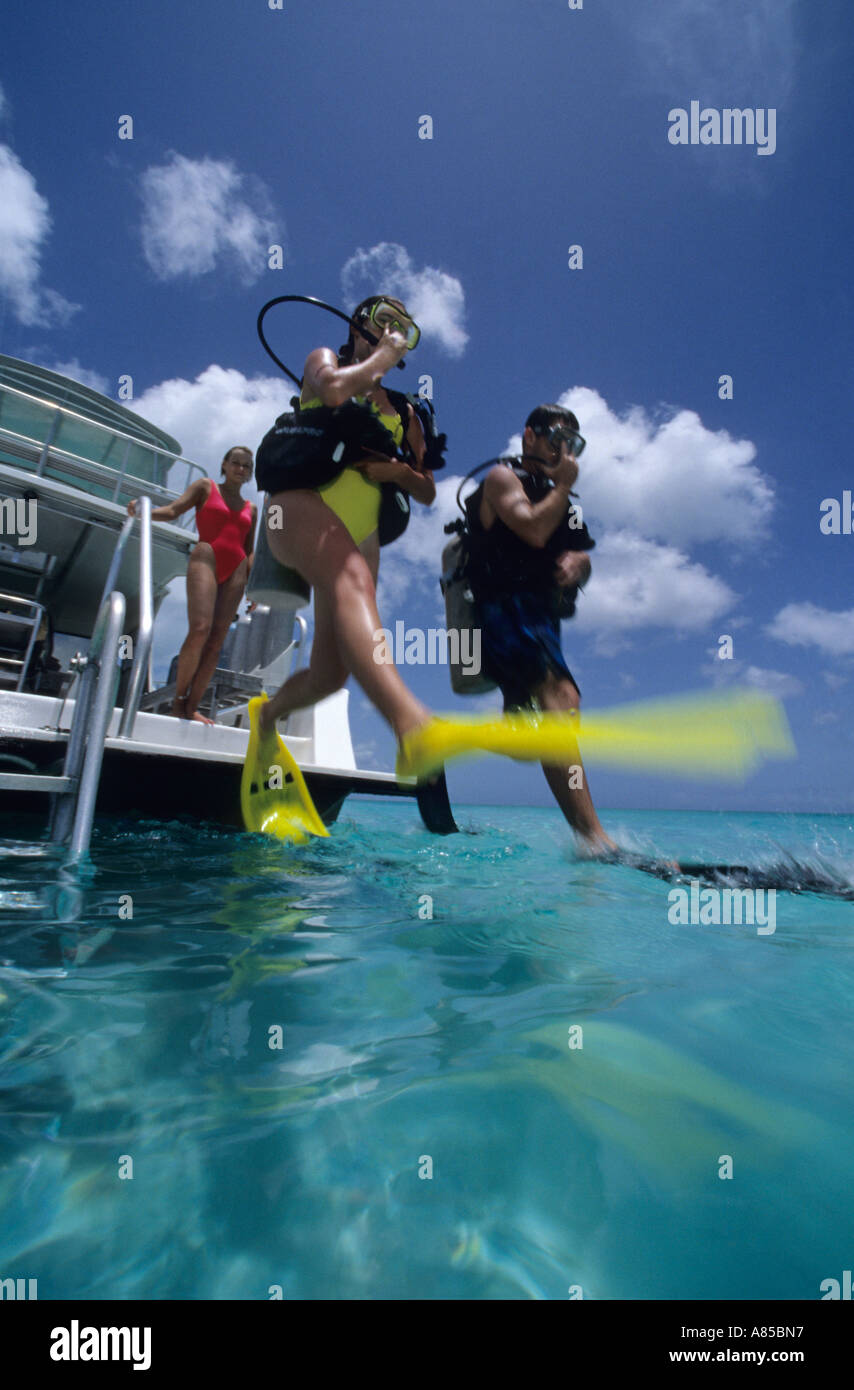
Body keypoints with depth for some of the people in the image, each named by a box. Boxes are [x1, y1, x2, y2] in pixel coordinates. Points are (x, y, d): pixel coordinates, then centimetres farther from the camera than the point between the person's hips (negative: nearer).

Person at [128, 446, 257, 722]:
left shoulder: (251, 509, 23)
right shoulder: (205, 487, 15)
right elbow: (172, 510, 3)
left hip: (236, 571, 4)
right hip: (206, 558, -4)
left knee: (216, 641, -7)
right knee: (200, 629, -23)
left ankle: (192, 706, -6)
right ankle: (178, 699, -10)